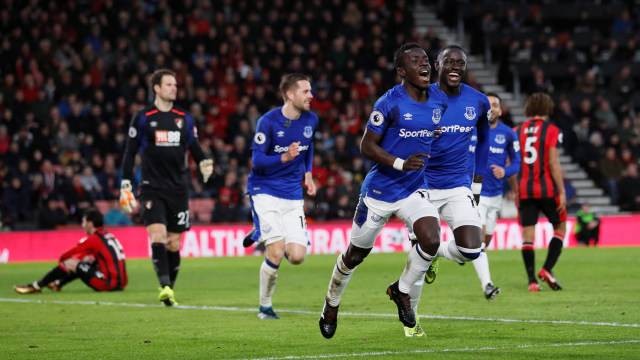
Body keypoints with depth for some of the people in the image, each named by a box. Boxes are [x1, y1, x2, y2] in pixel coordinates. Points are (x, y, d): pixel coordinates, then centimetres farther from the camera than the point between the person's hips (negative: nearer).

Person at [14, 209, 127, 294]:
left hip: (108, 283, -8)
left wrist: (61, 260, 17)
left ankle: (36, 286, 6)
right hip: (121, 283, 8)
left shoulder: (93, 239, -7)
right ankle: (58, 284, 35)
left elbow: (68, 255, -2)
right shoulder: (109, 236, 16)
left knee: (69, 263, -2)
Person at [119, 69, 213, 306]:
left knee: (174, 243, 4)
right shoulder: (143, 118, 1)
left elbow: (194, 148, 15)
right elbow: (130, 153, 4)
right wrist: (126, 187, -1)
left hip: (178, 188, 3)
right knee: (158, 235, -20)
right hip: (152, 188, -3)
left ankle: (170, 290, 14)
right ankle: (165, 286, -26)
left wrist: (204, 163, -9)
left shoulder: (184, 119, 10)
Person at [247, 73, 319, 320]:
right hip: (265, 193, -5)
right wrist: (284, 158, -30)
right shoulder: (268, 122, -14)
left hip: (293, 197, 5)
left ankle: (264, 237, 26)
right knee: (276, 254, -15)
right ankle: (265, 306, 5)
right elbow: (257, 162, -15)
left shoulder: (311, 120, 2)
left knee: (297, 257, -6)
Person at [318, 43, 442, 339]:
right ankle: (331, 306, 35)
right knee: (356, 254, 10)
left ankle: (401, 291, 5)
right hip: (380, 191, -4)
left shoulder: (437, 103, 1)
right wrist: (401, 164, -26)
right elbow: (367, 145, -16)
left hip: (414, 190, 4)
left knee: (431, 239, -21)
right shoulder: (390, 103, -17)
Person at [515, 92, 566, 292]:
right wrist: (562, 192, -7)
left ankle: (532, 280, -1)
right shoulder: (551, 130, -3)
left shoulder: (517, 131, 8)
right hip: (547, 189, -3)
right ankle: (547, 269, -4)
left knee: (527, 234, 3)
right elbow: (553, 163, -10)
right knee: (560, 228, 12)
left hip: (524, 190, 3)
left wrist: (515, 192, 14)